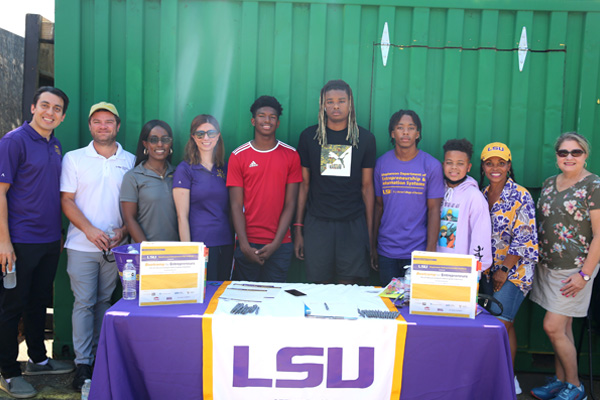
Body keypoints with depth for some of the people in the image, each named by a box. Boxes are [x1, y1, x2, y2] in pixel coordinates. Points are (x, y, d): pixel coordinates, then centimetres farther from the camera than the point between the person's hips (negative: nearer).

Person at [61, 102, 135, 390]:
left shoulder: (130, 161, 7)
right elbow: (67, 201, -1)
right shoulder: (74, 158, 3)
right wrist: (89, 230, -13)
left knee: (104, 301, 10)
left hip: (115, 246, 2)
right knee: (84, 302, 0)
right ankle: (83, 363, 7)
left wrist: (123, 230, -7)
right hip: (82, 245, -1)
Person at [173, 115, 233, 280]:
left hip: (226, 244, 5)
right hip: (200, 245, -5)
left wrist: (235, 243, 7)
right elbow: (182, 216, -7)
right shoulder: (185, 169, -4)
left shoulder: (225, 169, 11)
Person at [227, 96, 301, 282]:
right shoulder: (238, 156, 2)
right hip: (248, 244, 0)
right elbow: (236, 205, -2)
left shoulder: (291, 155, 3)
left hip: (280, 244, 0)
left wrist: (276, 243, -9)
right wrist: (244, 245, -11)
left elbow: (290, 204, -1)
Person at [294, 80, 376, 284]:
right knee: (320, 286, 4)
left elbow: (367, 187, 6)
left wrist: (370, 230, 2)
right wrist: (298, 228, 3)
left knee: (348, 287, 2)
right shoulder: (309, 136, 5)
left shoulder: (365, 138, 5)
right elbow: (304, 184, 6)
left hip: (353, 224, 0)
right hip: (317, 223, 0)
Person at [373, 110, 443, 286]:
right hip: (386, 250, 2)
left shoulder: (432, 165, -3)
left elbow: (433, 209, -5)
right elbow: (378, 205, 7)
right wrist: (373, 246, 7)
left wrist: (430, 251, -10)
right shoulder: (382, 163, 4)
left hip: (417, 251, -2)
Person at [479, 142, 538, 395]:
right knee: (504, 325, 12)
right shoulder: (482, 196, 8)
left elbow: (524, 239, -14)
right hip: (488, 270, 6)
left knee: (501, 325, -8)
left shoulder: (521, 197, -11)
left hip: (513, 271, -6)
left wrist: (504, 270, -14)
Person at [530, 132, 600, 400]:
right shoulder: (549, 184, 9)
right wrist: (537, 260, 12)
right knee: (563, 328, 14)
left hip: (575, 268, -6)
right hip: (548, 265, 6)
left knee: (553, 327, -7)